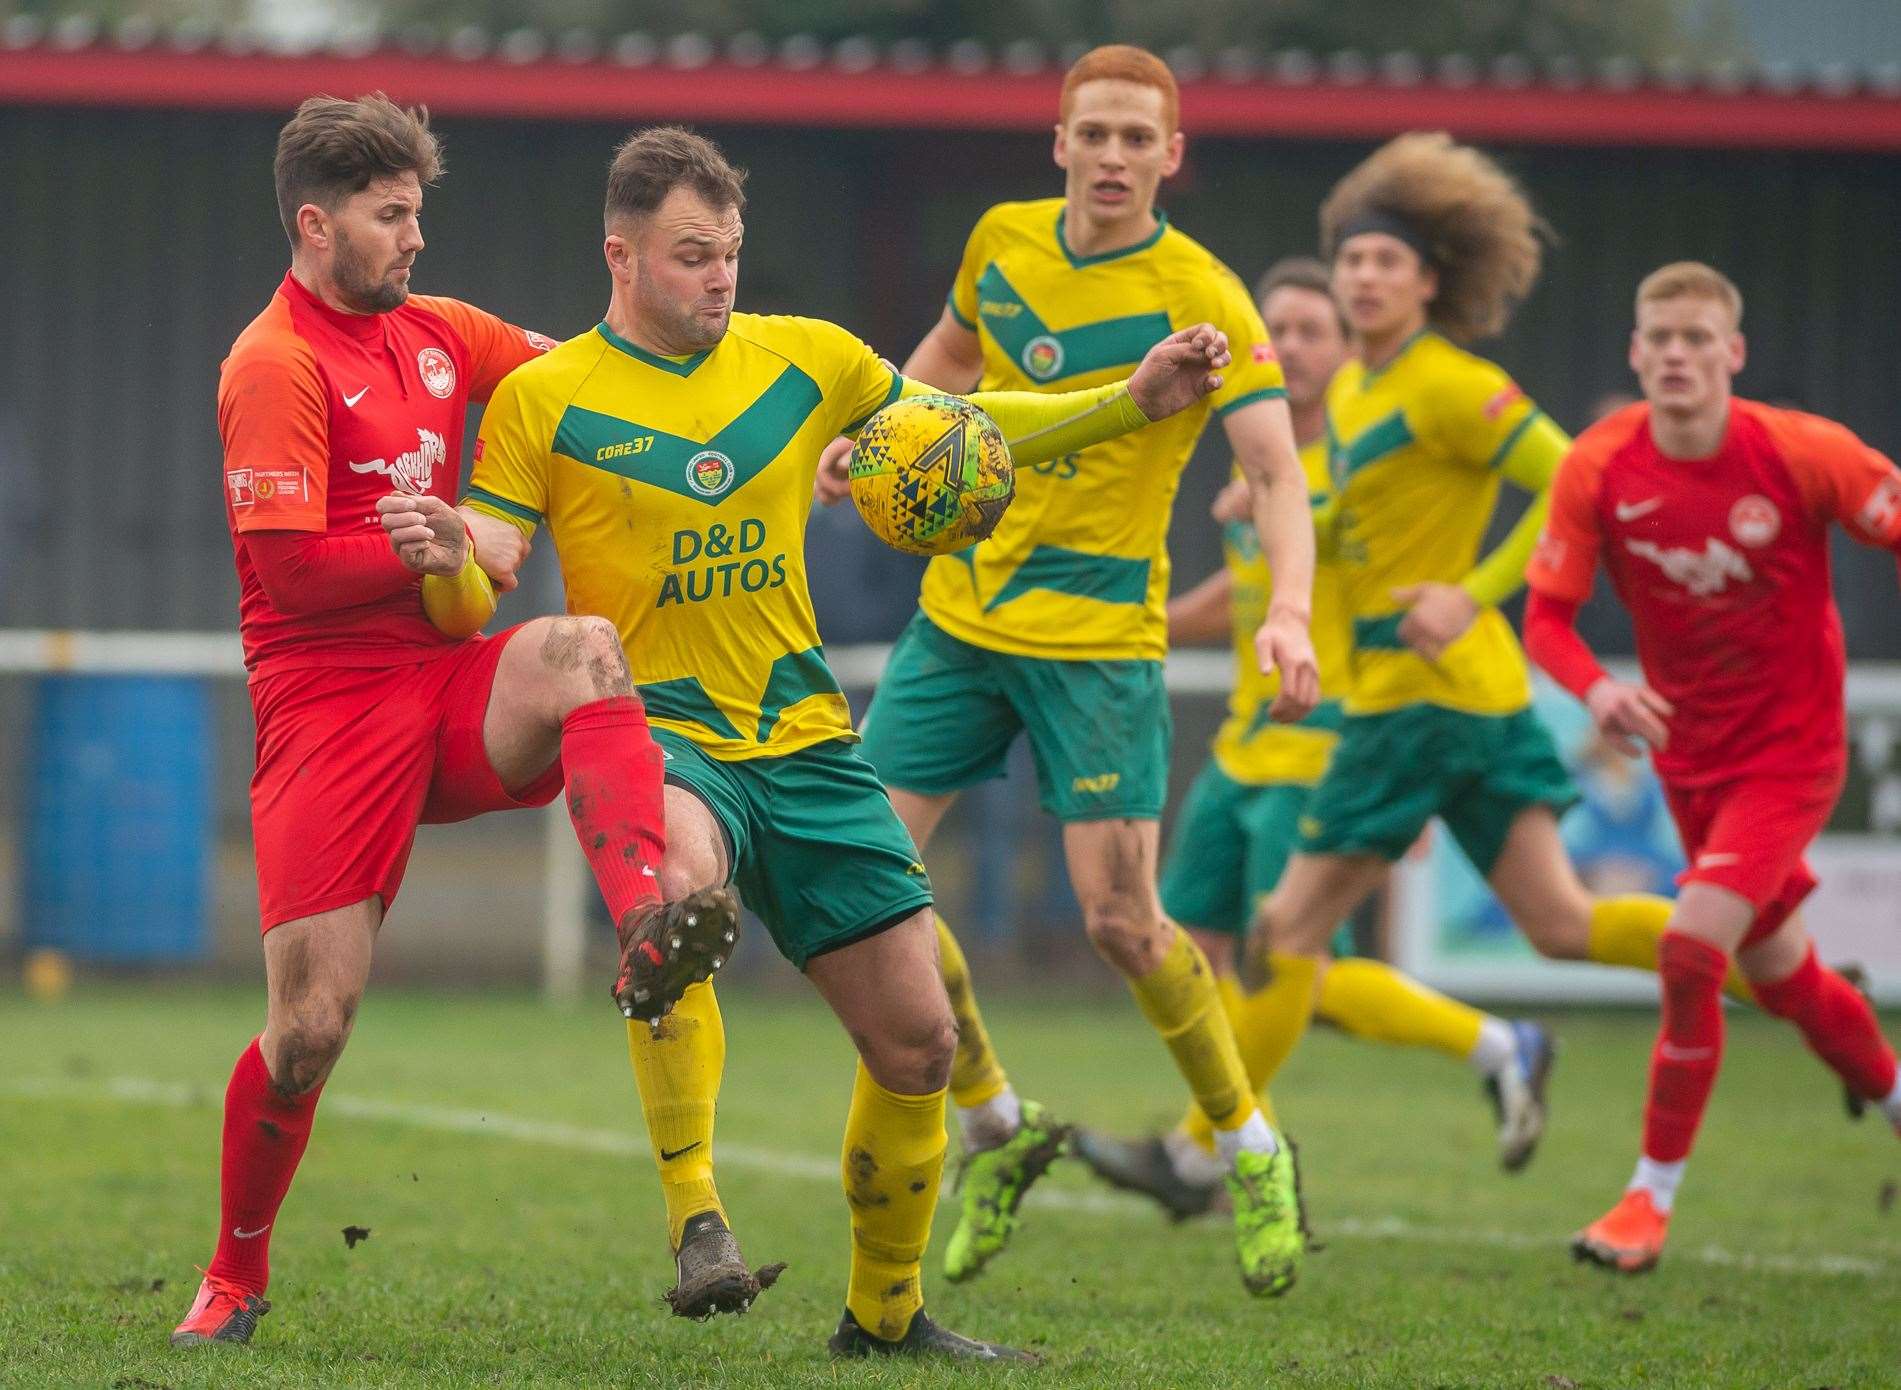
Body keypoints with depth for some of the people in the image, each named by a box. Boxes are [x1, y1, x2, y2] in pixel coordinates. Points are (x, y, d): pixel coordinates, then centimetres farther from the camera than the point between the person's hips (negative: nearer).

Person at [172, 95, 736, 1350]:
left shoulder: (434, 333, 15)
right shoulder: (275, 367, -7)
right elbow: (291, 572, -13)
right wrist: (438, 553, -15)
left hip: (449, 691, 5)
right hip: (329, 708, -5)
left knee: (580, 649, -30)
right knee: (308, 1027, -7)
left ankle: (647, 937, -49)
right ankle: (236, 1279, 16)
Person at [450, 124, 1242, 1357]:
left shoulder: (805, 361, 7)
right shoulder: (543, 400, -3)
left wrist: (1137, 398, 8)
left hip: (805, 743, 5)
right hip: (661, 737, -5)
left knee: (918, 1042, 3)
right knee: (680, 879, -41)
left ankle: (886, 1312, 25)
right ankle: (695, 1218, -33)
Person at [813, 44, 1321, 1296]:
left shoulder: (1201, 298, -13)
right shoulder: (1003, 242, 3)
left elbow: (1278, 472, -20)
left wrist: (1289, 612, -37)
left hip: (1098, 639, -5)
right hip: (961, 615, 5)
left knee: (1120, 921, -10)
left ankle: (1252, 1150, 13)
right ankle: (997, 1124, 17)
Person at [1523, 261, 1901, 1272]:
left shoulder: (1802, 455, -19)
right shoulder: (1600, 469, -11)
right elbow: (1547, 616, -7)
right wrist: (1596, 691, -28)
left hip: (1790, 751, -4)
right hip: (1689, 756, 4)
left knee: (1693, 951, -19)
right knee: (1778, 974, 17)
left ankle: (1652, 1196, -7)